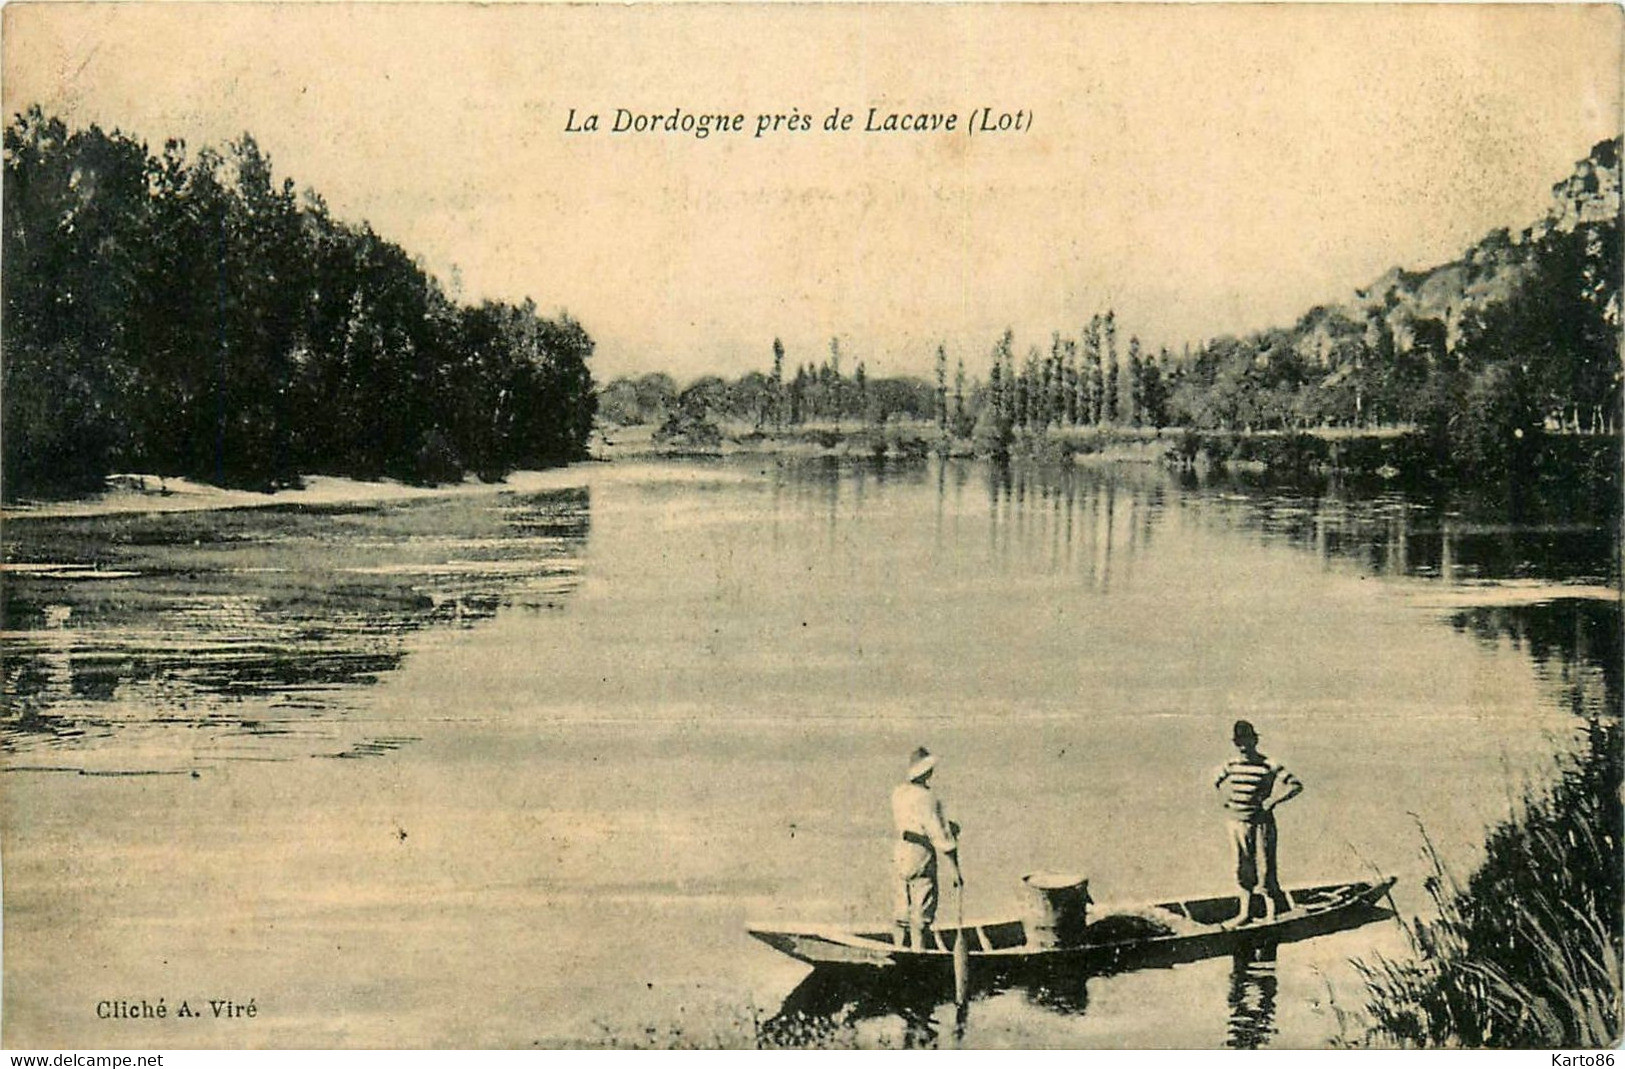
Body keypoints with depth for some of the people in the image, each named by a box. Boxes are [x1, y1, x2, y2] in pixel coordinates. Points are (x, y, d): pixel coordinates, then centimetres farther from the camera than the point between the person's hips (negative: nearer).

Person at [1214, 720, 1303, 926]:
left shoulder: (1269, 766, -12)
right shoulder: (1231, 765, 4)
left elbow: (1296, 785, -16)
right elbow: (1217, 780, 26)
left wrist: (1274, 799, -20)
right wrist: (1227, 799, 15)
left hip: (1261, 824, -5)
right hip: (1236, 822, 5)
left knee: (1264, 870, -2)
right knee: (1242, 870, 13)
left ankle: (1271, 914, 9)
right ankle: (1245, 912, 25)